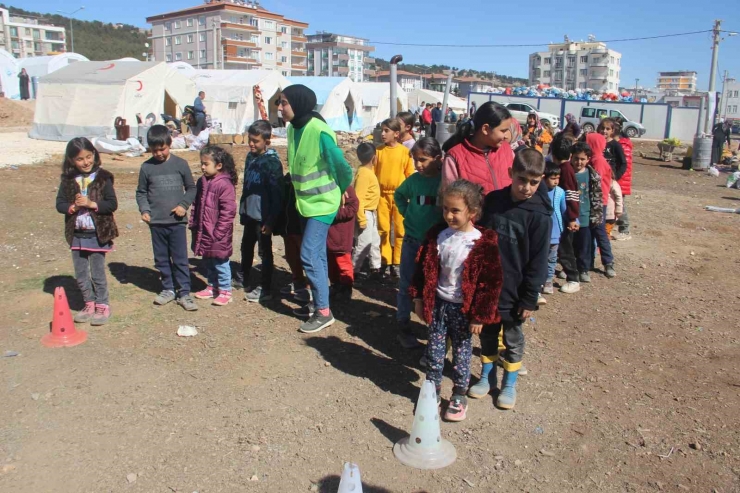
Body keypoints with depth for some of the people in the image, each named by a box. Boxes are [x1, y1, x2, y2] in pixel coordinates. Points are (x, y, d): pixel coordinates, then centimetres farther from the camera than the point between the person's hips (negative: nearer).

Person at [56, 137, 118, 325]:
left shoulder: (103, 178, -6)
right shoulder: (68, 180, 3)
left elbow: (112, 204, -9)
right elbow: (59, 204, 3)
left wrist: (92, 204, -21)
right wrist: (73, 207, -16)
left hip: (98, 234, -4)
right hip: (77, 234, 4)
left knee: (98, 273, 4)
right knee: (80, 274, 13)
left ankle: (102, 306, 19)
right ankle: (89, 304, 29)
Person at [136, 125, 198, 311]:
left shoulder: (180, 164, -1)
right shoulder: (147, 167, 3)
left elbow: (191, 188, 6)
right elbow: (141, 192, 10)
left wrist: (184, 204, -8)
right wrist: (144, 210, -5)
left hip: (177, 221, -2)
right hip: (156, 222, 2)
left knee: (181, 259, 1)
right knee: (161, 259, 12)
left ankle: (184, 293, 8)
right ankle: (168, 289, 25)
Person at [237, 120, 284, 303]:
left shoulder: (272, 162, -15)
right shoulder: (250, 157, 8)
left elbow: (276, 194, -17)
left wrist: (271, 220, -17)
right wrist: (243, 209, 16)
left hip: (263, 216, -8)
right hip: (249, 213, 8)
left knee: (265, 252, 3)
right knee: (246, 248, 20)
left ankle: (265, 290, 13)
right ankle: (243, 281, 38)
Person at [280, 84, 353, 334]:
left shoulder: (319, 132, -22)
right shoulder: (293, 129, 3)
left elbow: (341, 166, -15)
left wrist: (340, 191, 0)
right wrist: (300, 190, 18)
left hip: (323, 203, -8)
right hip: (305, 201, 8)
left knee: (309, 254, -10)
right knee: (317, 255, 15)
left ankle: (324, 312, 1)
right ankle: (317, 303, 27)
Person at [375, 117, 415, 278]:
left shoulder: (405, 151, -5)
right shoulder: (379, 151, 1)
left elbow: (410, 175, -1)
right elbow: (373, 173, 3)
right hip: (382, 195, 2)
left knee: (400, 230, 5)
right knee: (383, 229, 7)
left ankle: (397, 262, 15)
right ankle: (385, 260, 17)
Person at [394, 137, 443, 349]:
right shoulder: (414, 179, -4)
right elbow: (399, 195, 16)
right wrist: (406, 213, 4)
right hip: (412, 241, 2)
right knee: (406, 285, 8)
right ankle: (403, 326, 21)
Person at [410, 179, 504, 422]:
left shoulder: (484, 243, -16)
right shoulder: (438, 234, -3)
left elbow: (491, 282, -13)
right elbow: (424, 267, 6)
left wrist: (479, 315, -12)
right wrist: (418, 298, 5)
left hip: (463, 308, -3)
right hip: (438, 302, 4)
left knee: (461, 352, 11)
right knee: (434, 348, 13)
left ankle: (459, 395, 28)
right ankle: (432, 389, 31)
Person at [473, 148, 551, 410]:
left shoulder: (539, 216, -15)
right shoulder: (492, 201, -4)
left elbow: (537, 263, -11)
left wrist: (529, 299, -10)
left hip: (514, 292, -3)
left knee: (513, 339, 15)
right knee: (487, 334, 18)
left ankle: (510, 383, 33)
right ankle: (487, 376, 37)